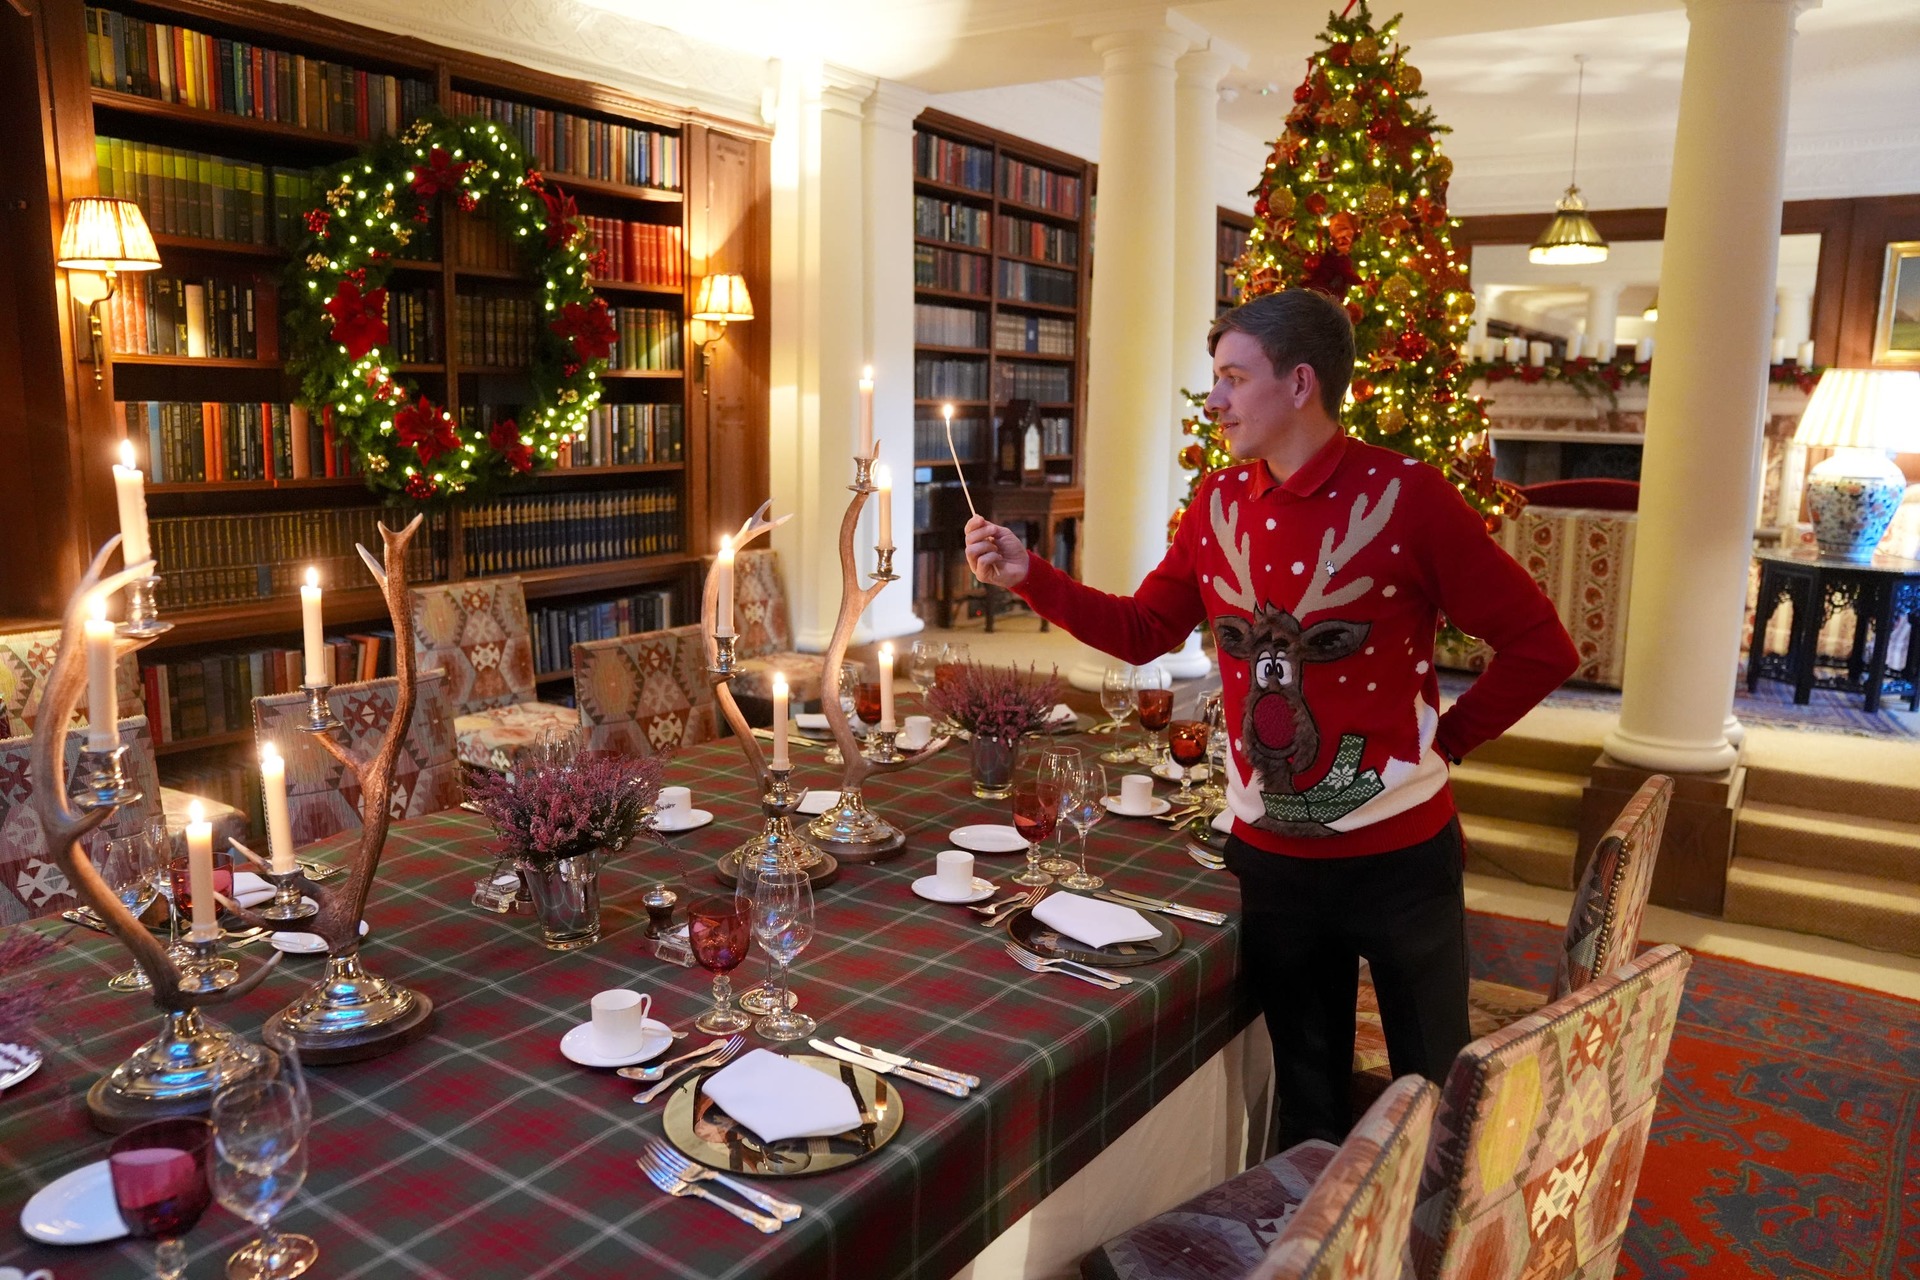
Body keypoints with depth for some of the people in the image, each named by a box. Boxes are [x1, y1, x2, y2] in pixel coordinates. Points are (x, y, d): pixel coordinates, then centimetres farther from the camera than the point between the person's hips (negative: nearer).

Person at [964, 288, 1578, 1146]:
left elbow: (1540, 646, -10)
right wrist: (1027, 575, -1)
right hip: (1270, 855, 4)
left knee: (1433, 1091, 16)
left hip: (1399, 854, -4)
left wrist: (1445, 740, -8)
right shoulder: (1220, 503, 1)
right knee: (1306, 1094, 21)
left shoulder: (1404, 496, -15)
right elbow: (1143, 630, 8)